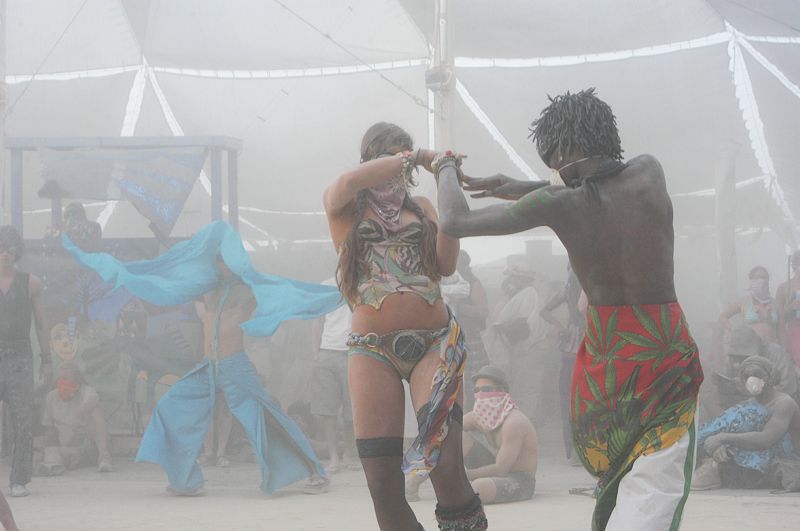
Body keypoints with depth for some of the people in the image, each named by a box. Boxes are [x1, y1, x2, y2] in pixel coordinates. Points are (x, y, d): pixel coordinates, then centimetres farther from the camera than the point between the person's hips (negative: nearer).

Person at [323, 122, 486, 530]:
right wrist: (415, 158, -7)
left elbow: (447, 264, 4)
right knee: (383, 483, -8)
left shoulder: (420, 207, 18)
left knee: (445, 465, -18)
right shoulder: (343, 207, 12)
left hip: (434, 343, 1)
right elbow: (348, 182, -12)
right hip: (373, 351, -1)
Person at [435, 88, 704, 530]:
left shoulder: (559, 204, -9)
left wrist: (447, 171, 16)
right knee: (654, 487, -7)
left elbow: (454, 222, -3)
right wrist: (517, 188, 21)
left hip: (604, 357, 0)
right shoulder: (649, 174, -3)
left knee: (613, 473, 21)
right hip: (666, 350, 0)